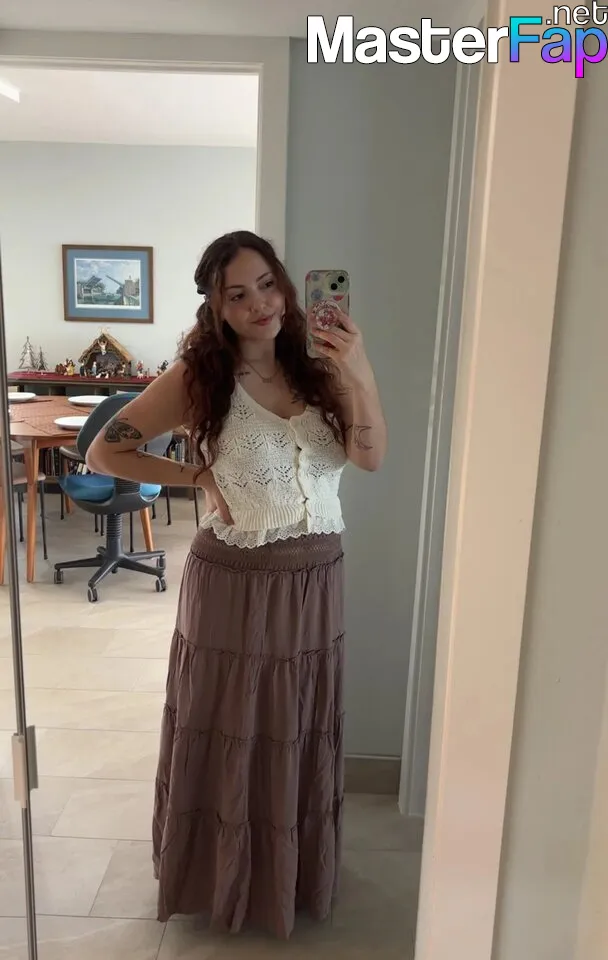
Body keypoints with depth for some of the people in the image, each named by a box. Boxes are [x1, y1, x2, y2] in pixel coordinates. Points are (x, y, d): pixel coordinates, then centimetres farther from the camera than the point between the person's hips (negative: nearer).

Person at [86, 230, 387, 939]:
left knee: (300, 733, 20)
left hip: (315, 580, 4)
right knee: (226, 733, 15)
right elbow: (104, 452, -8)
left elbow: (372, 457, -13)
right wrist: (196, 477, -11)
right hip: (233, 581, -3)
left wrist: (361, 374, -27)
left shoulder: (319, 372, -1)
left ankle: (295, 873, 47)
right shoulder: (198, 376, -11)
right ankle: (219, 875, 42)